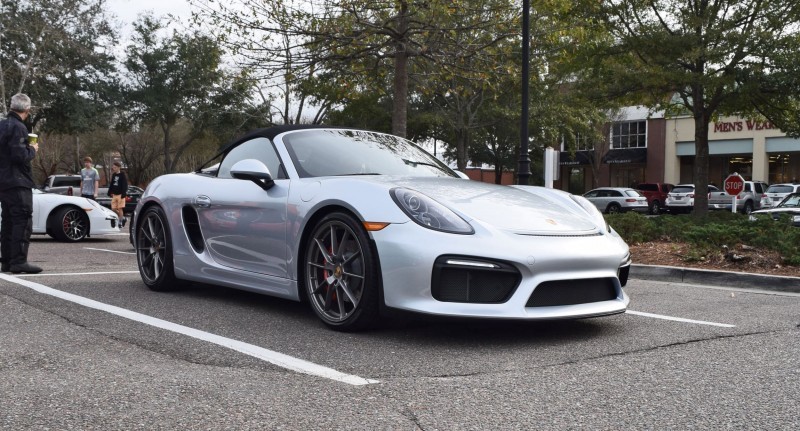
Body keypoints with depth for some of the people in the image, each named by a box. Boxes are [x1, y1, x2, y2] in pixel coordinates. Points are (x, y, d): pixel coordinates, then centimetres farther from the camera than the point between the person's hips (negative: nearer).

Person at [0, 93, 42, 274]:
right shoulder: (18, 127, -14)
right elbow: (20, 156, -22)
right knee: (23, 221, -10)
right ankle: (19, 261, -15)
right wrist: (33, 149, -4)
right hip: (18, 182, -9)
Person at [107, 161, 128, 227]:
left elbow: (125, 185, -11)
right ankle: (123, 218, 21)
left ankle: (120, 222, 3)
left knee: (120, 208, -4)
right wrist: (110, 192, 10)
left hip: (120, 194, -7)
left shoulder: (123, 175, -6)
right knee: (113, 209, 4)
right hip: (114, 194, 7)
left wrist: (123, 194, -18)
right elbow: (111, 185, 18)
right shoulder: (113, 175, 13)